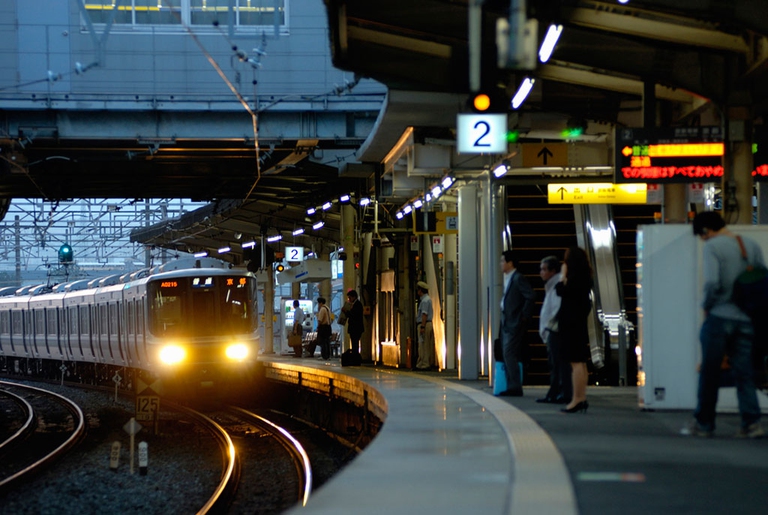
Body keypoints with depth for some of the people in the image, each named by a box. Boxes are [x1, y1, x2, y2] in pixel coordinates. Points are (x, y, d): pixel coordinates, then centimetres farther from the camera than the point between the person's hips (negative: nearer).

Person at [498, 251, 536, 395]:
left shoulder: (518, 278, -12)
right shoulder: (507, 279, 15)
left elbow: (531, 296, -20)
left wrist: (524, 316, -16)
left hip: (515, 323, -9)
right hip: (506, 323, 9)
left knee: (509, 354, -11)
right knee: (507, 356, 9)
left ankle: (515, 387, -9)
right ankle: (511, 387, 12)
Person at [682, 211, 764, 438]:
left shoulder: (712, 247, -9)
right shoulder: (752, 246, 9)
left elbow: (712, 282, -21)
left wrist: (706, 306, -5)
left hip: (719, 317, -5)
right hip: (746, 319, 5)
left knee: (709, 372, 6)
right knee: (744, 372, 6)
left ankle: (703, 423, 12)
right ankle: (751, 422, -4)